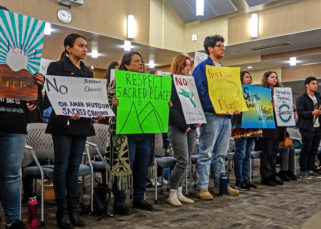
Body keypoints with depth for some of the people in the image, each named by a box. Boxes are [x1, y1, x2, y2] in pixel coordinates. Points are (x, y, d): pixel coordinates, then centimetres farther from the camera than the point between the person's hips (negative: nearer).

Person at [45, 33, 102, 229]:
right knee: (62, 166, -2)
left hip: (82, 123, 5)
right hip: (63, 123, -5)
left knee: (75, 166, 8)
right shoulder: (57, 67, 1)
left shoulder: (88, 72, 18)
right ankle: (62, 211, 5)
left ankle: (73, 209, 14)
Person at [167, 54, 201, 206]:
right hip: (177, 127, -7)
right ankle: (172, 194, 1)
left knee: (186, 161, 7)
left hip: (191, 127, 7)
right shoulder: (170, 83, -4)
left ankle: (179, 192, 17)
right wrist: (183, 124, -17)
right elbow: (171, 107, -12)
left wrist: (197, 121, 4)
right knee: (183, 160, -10)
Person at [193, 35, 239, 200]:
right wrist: (215, 108, -19)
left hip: (226, 116, 8)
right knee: (206, 153, -6)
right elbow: (199, 91, -13)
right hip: (211, 116, -8)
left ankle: (220, 185, 20)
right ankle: (201, 188, 0)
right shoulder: (202, 67, -3)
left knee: (221, 154, 12)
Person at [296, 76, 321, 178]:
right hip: (307, 128, -6)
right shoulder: (301, 98, -6)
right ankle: (303, 170, 7)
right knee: (306, 149, -2)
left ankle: (310, 169, 19)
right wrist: (312, 113, -25)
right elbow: (300, 113, -15)